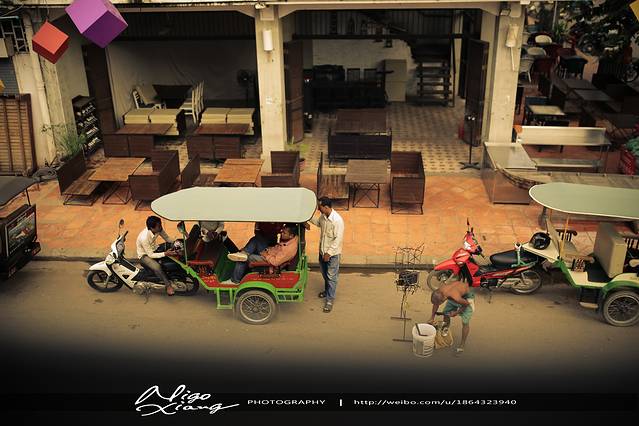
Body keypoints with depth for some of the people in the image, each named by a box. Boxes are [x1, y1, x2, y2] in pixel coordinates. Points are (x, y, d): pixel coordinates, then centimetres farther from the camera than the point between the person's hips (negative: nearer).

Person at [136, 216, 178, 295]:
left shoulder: (158, 229, -17)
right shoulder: (144, 237, -36)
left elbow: (167, 238, 0)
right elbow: (150, 255, -29)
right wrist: (165, 253, -40)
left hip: (154, 249, 7)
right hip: (145, 255, -7)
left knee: (170, 245, -13)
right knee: (157, 267, -34)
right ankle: (168, 285, -16)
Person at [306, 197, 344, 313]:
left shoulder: (337, 220, -29)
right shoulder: (323, 216, -5)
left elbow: (338, 239, -26)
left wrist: (329, 253, -24)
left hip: (333, 253, -8)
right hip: (322, 250, 8)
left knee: (331, 277, 5)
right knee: (324, 274, 24)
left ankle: (330, 299, 17)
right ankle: (327, 290, 47)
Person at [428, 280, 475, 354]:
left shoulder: (455, 297, -44)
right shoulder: (438, 292, -27)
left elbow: (466, 304, -23)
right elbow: (435, 304, -4)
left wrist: (456, 312, -12)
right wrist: (432, 318, 5)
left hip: (466, 296, -6)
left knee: (465, 322, -5)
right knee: (446, 313, 10)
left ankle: (462, 345, 12)